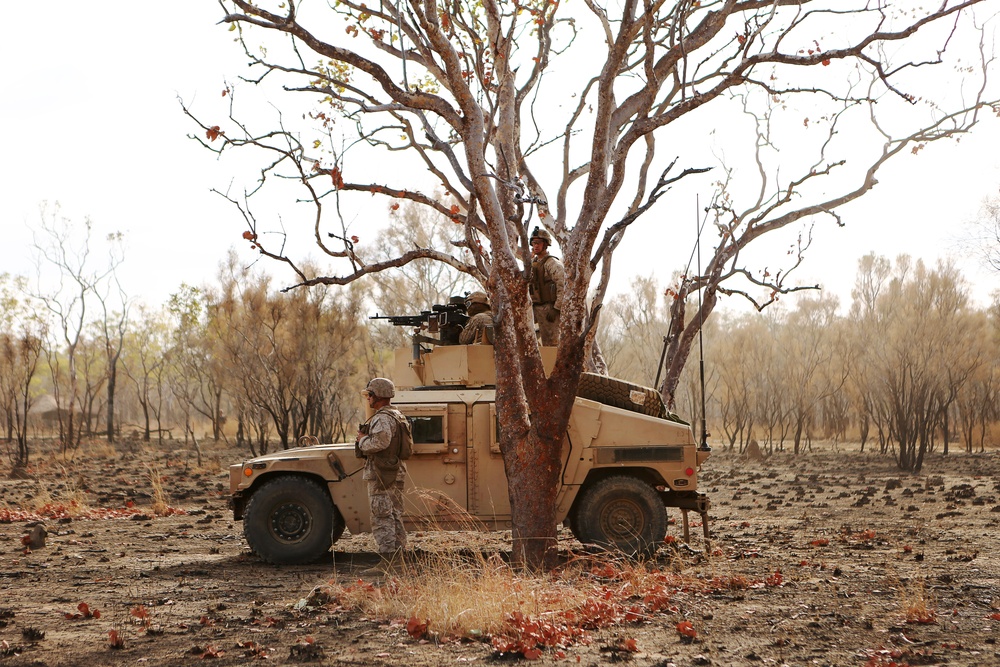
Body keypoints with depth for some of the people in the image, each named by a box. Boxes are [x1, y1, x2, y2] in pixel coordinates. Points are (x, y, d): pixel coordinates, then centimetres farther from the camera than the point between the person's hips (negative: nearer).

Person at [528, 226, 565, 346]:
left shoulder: (553, 263, -10)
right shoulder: (533, 263, 16)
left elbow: (562, 287, -17)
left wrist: (556, 308, -21)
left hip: (549, 307, -8)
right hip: (537, 308, 8)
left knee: (552, 341, -9)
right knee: (545, 341, 12)